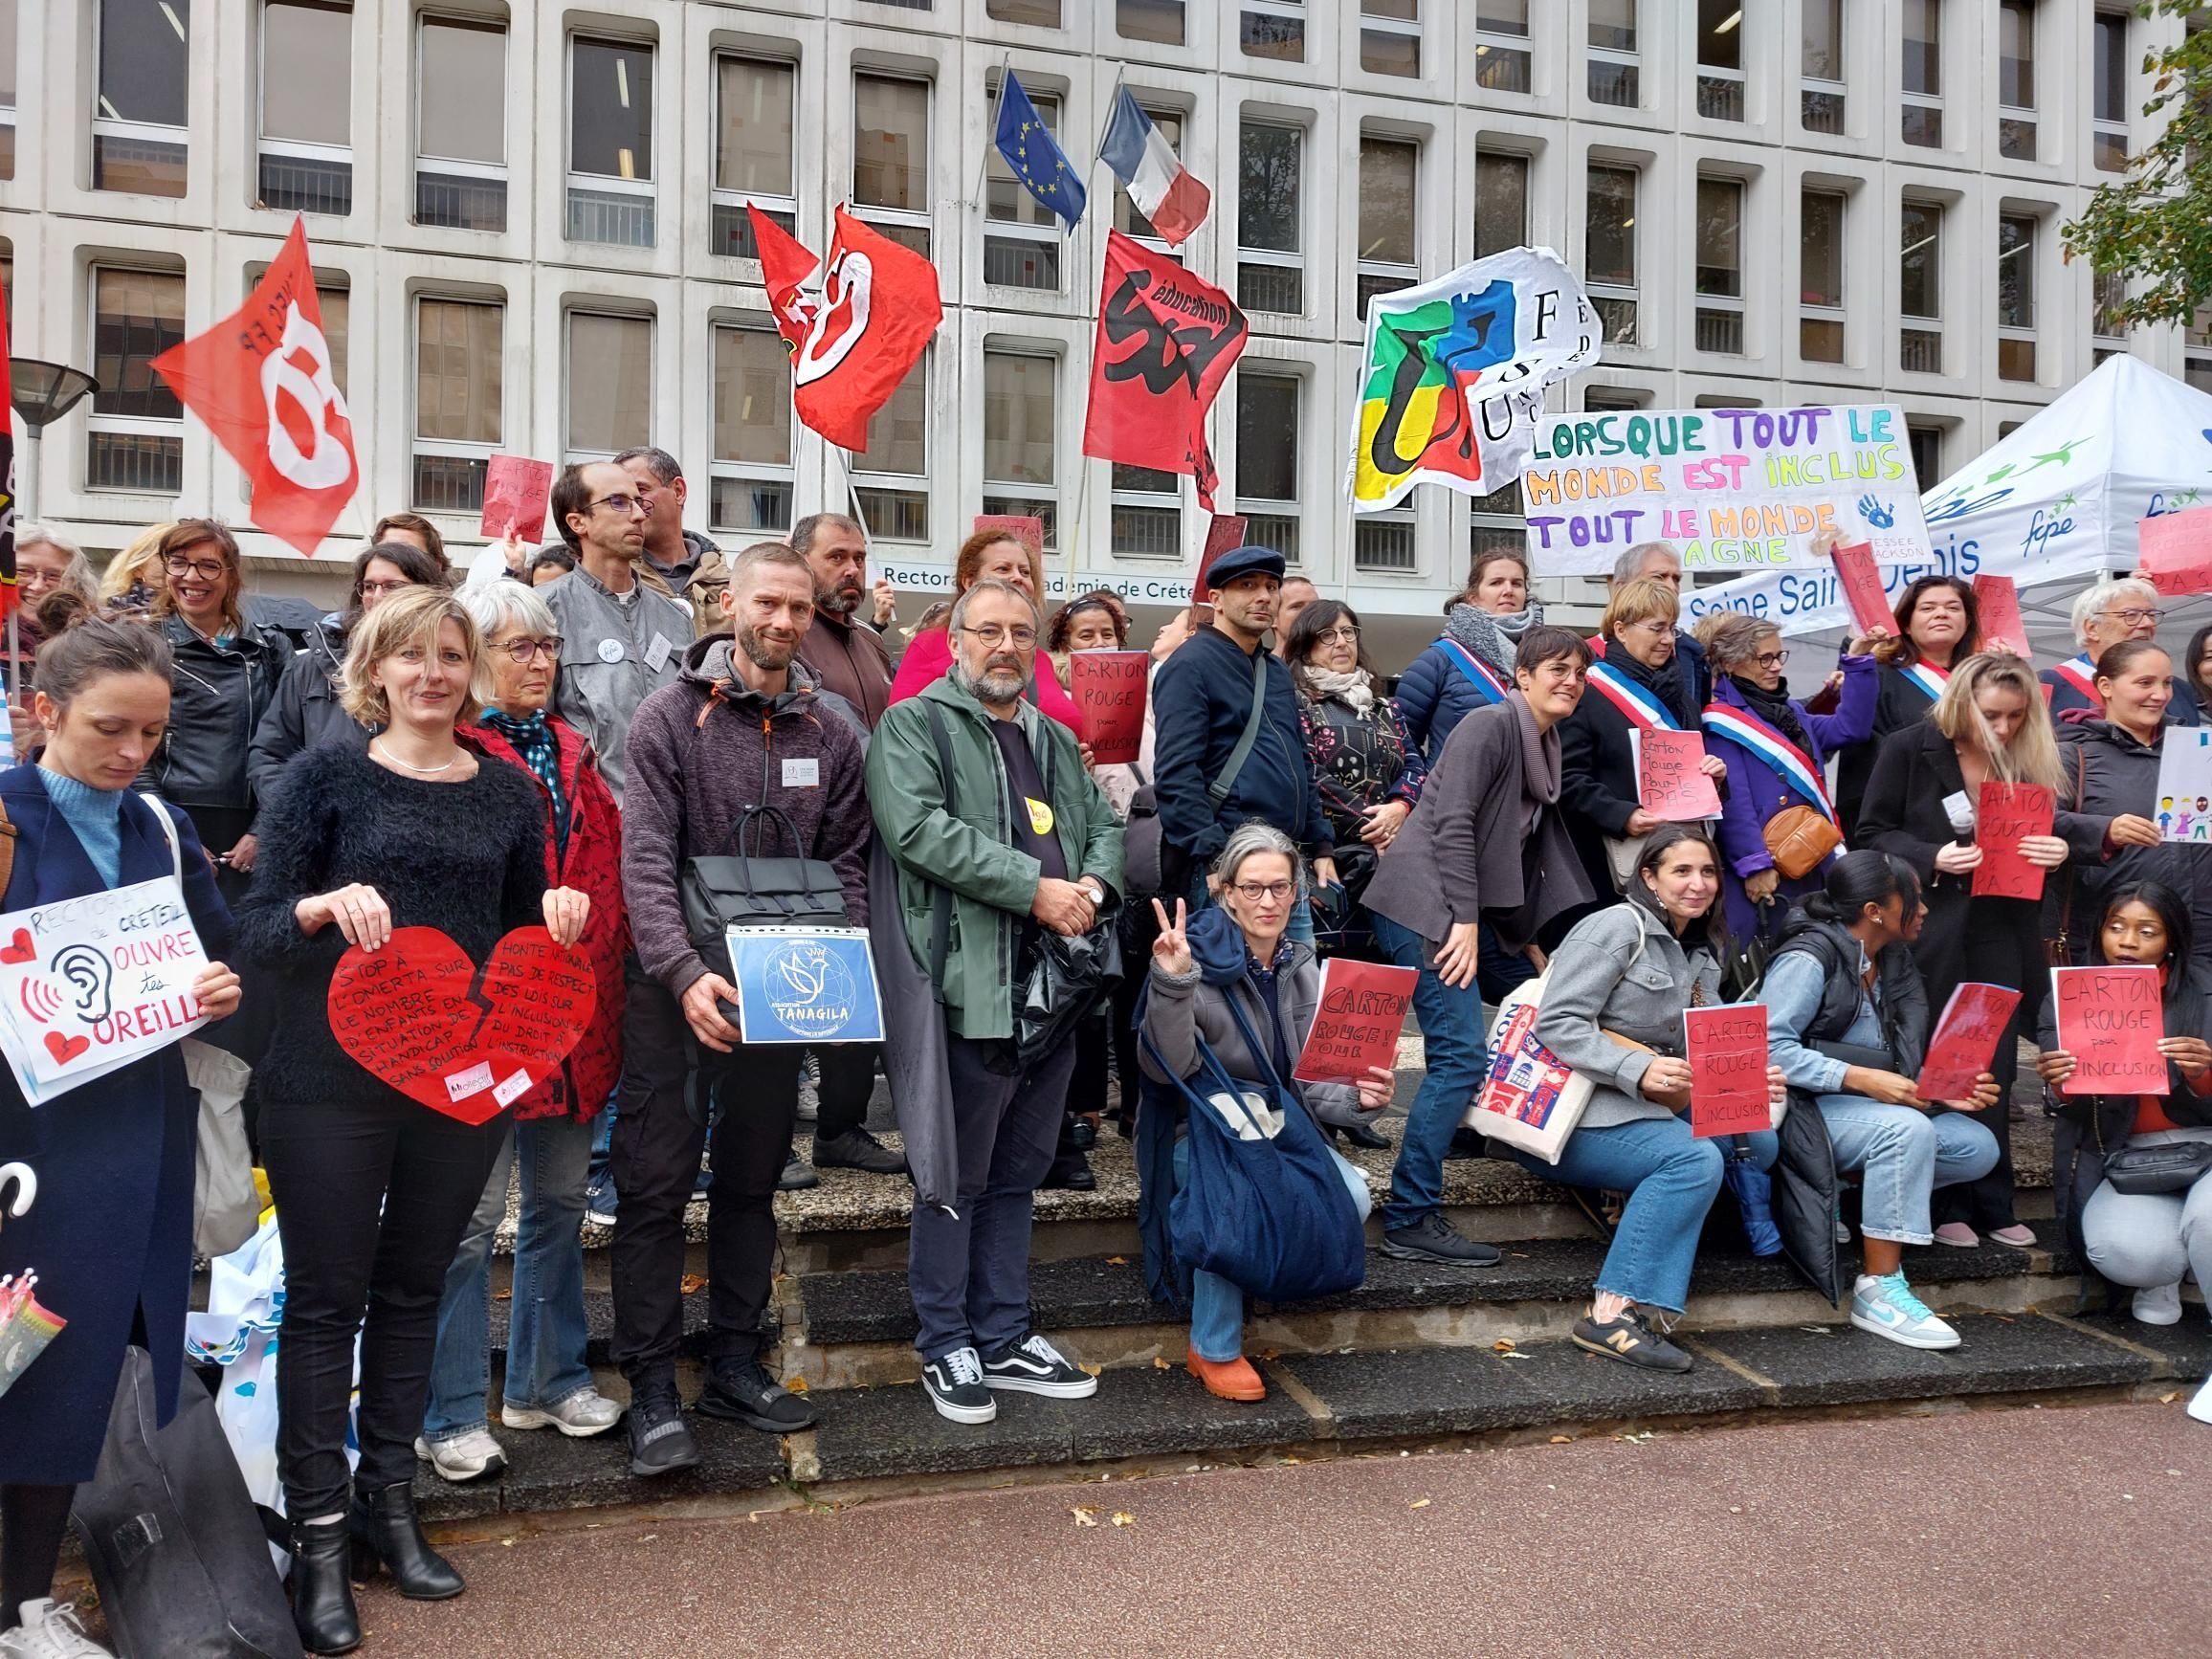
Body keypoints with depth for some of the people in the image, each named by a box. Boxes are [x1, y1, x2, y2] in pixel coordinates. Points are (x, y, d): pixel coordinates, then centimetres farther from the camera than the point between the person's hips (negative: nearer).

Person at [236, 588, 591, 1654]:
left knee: (414, 1288, 14)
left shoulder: (508, 794, 8)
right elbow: (257, 927, -6)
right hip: (333, 1077, -3)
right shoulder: (327, 775, -2)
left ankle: (387, 1501, 28)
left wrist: (558, 918, -7)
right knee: (327, 1297, 4)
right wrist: (326, 906, -26)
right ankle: (317, 1534, 17)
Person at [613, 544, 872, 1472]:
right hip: (678, 989, -3)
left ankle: (735, 1365, 29)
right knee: (656, 1184, 0)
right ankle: (652, 1389, 13)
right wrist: (684, 972, -26)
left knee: (752, 1180, 15)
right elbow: (646, 859, -13)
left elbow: (847, 864, 6)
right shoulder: (670, 717, -5)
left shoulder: (833, 732, 6)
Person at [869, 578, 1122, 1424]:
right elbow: (918, 827, -18)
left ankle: (1004, 1337, 29)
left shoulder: (1057, 742, 21)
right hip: (970, 990, -7)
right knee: (957, 1179, 5)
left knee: (1017, 1173, 17)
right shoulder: (913, 725, -3)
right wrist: (1034, 887, -19)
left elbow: (1105, 825, 20)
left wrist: (1092, 887, -3)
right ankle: (947, 1347, 20)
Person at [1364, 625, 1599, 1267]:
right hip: (1423, 899, -10)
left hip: (1462, 906, 10)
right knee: (1461, 1053, -14)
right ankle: (1410, 1219, -7)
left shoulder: (1545, 744, 20)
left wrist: (1528, 940, 16)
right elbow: (1453, 823, -16)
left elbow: (1525, 850, 20)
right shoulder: (1492, 724, -8)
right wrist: (1464, 920, -20)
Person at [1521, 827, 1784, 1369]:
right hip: (1569, 1115, -8)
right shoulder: (1618, 927, -10)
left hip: (1645, 1106, 8)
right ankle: (1614, 1314, -24)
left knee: (1758, 1142, -9)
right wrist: (1638, 1069, -29)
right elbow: (1556, 1023, -19)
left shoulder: (1703, 956, 17)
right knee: (1696, 1159, -27)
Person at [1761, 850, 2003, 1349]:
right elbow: (1771, 1048, -23)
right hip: (1805, 1108, -8)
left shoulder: (1895, 962, 11)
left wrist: (1948, 1090, -10)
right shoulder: (1808, 958, -14)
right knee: (1907, 1129, -32)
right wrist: (1862, 1079, -27)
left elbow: (1905, 1064, 11)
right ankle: (1879, 1289, -25)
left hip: (1877, 1104, 9)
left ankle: (1846, 1197, -2)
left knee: (1978, 1147, -6)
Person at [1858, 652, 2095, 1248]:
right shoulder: (1908, 749, -4)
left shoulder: (2028, 759, 7)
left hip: (2002, 933, 4)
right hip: (1929, 930, -3)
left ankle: (1992, 1204, 16)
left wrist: (2061, 848, -7)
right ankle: (1944, 1205, 13)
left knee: (1995, 1070, 6)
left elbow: (2047, 829, 15)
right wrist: (1930, 858, -19)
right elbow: (1871, 833, -4)